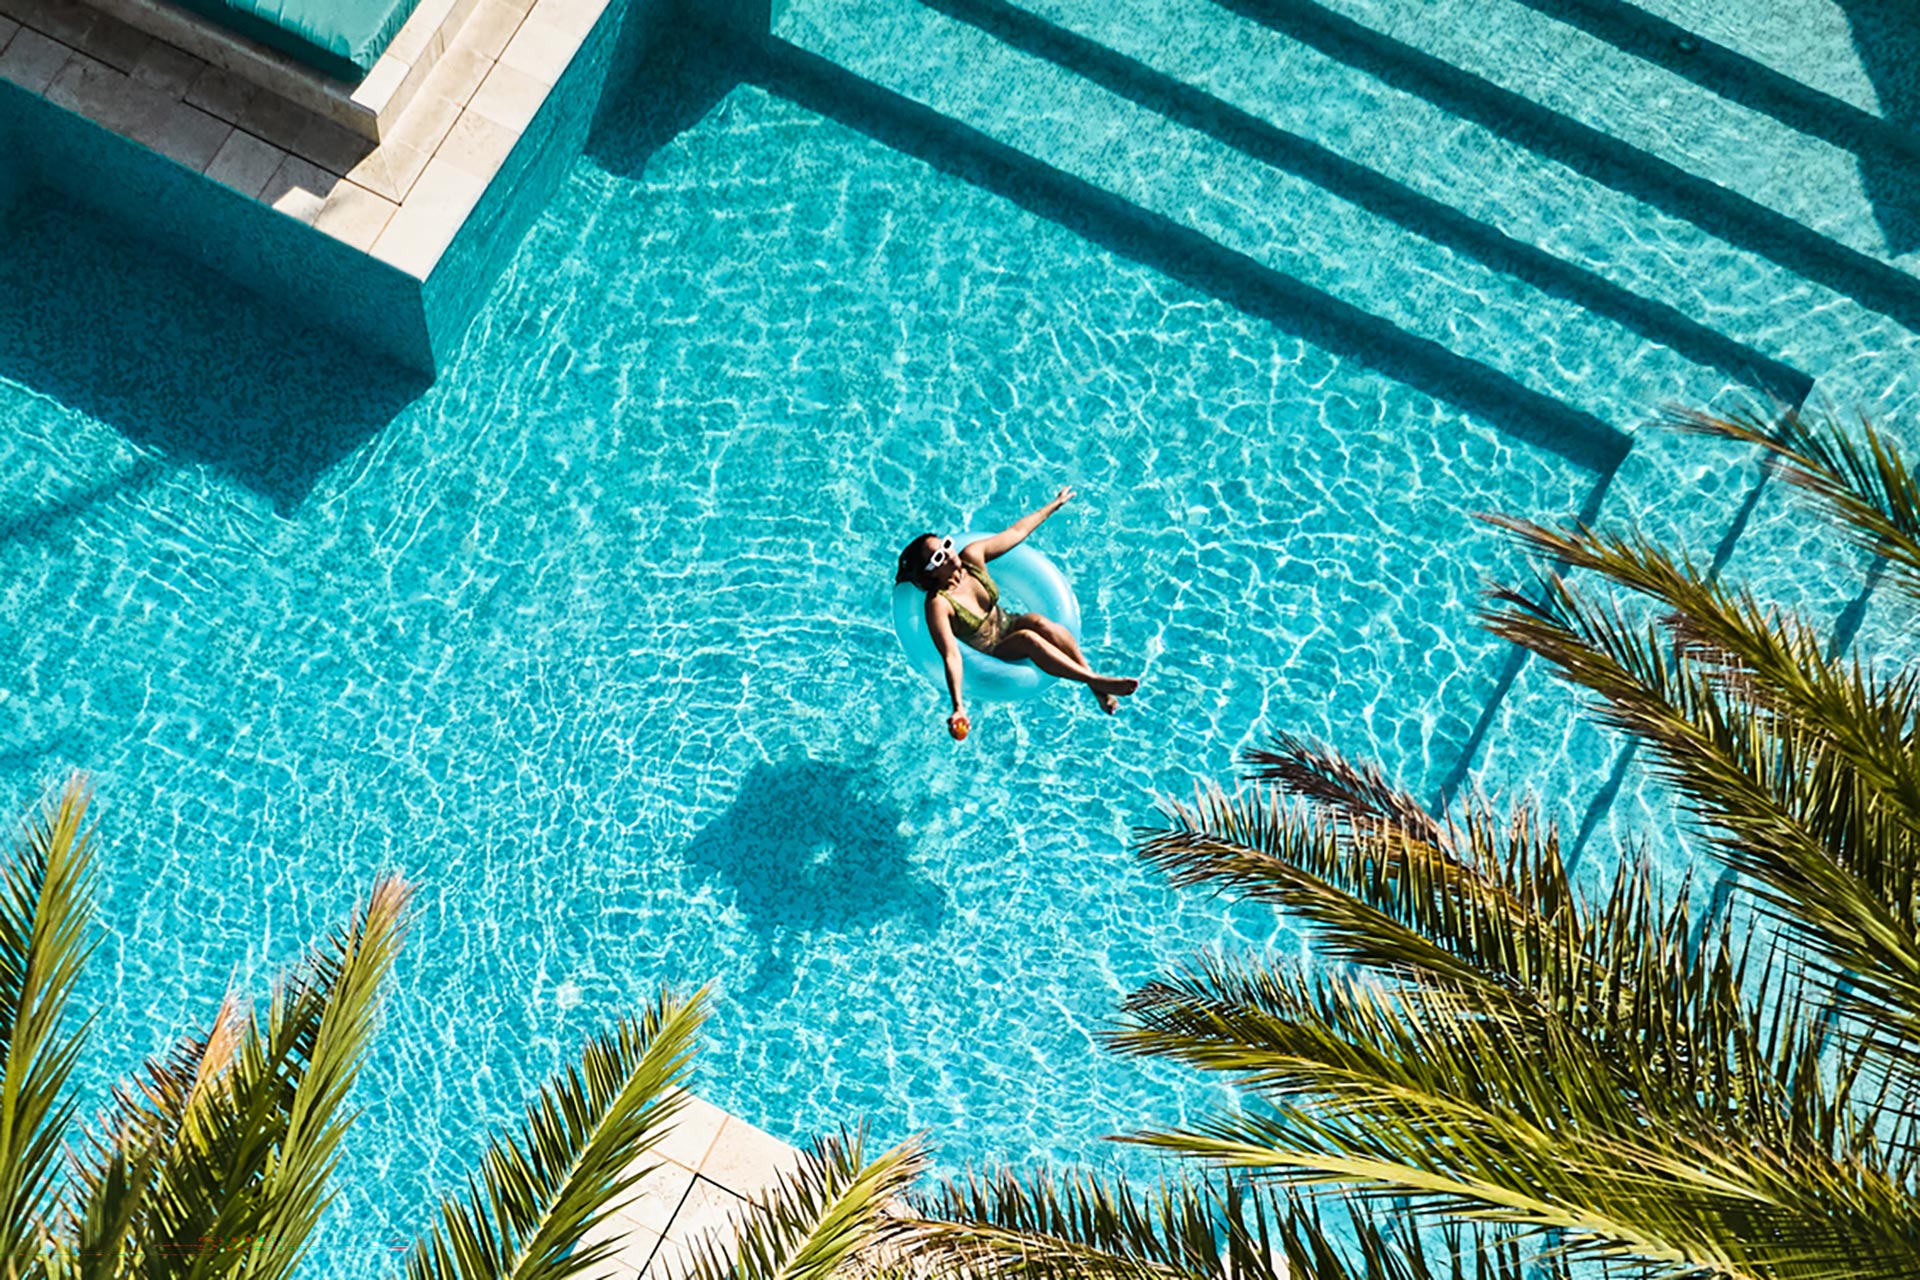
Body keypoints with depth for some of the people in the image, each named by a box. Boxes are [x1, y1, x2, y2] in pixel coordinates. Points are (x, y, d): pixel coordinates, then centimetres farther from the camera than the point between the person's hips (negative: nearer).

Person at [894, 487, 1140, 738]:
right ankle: (1097, 681, -34)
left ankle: (1090, 674, -30)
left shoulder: (971, 557, -11)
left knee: (1036, 621, -28)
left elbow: (1016, 532, 3)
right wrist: (958, 707, -45)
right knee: (1028, 638, -33)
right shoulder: (938, 604, -27)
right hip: (989, 655, -5)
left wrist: (1053, 506, 13)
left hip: (1006, 625, 5)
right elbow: (951, 656, -34)